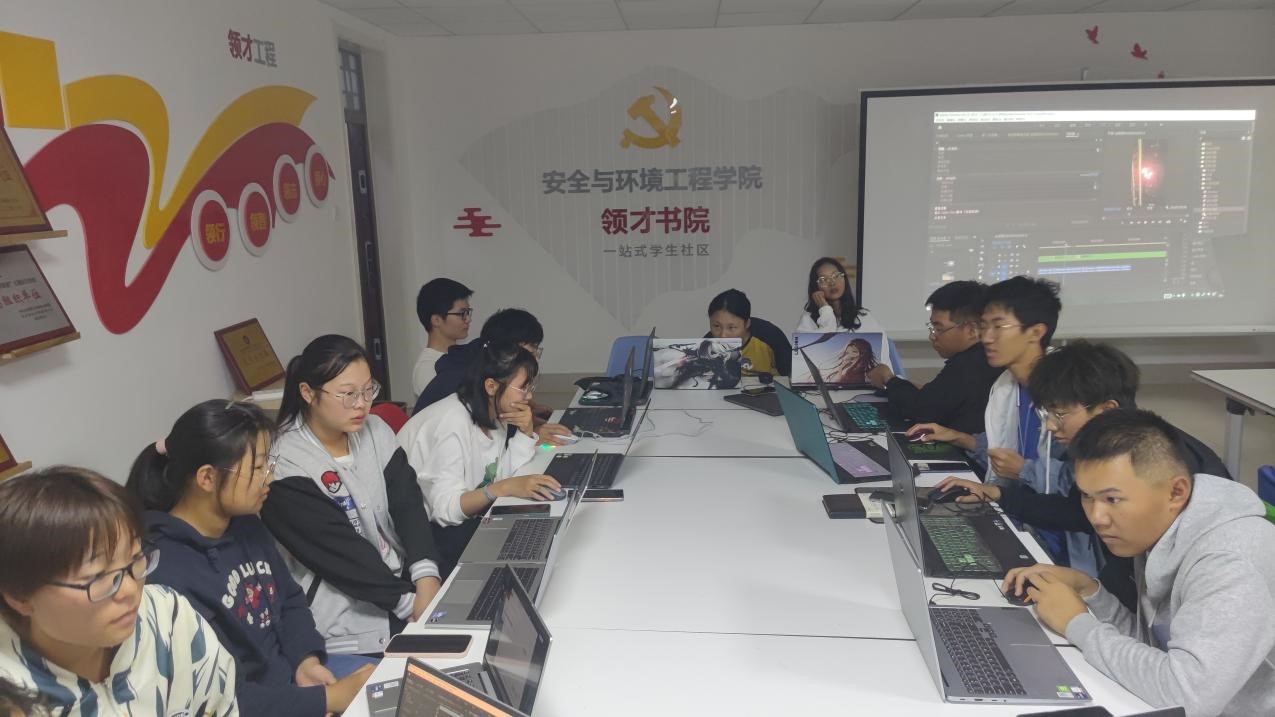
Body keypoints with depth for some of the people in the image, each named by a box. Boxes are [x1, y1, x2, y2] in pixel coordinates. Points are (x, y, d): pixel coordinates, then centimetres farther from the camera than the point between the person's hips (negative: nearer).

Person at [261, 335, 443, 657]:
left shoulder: (375, 432, 3)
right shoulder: (287, 466, -15)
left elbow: (408, 504, -6)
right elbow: (341, 550, -19)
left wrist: (426, 578, -20)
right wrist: (410, 602, -22)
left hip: (400, 576, 6)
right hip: (346, 613, -5)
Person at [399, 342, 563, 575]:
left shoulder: (495, 413, 1)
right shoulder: (453, 423, -26)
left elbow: (507, 472, -3)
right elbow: (445, 508, -31)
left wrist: (526, 431, -15)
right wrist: (506, 487, -41)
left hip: (465, 515, 8)